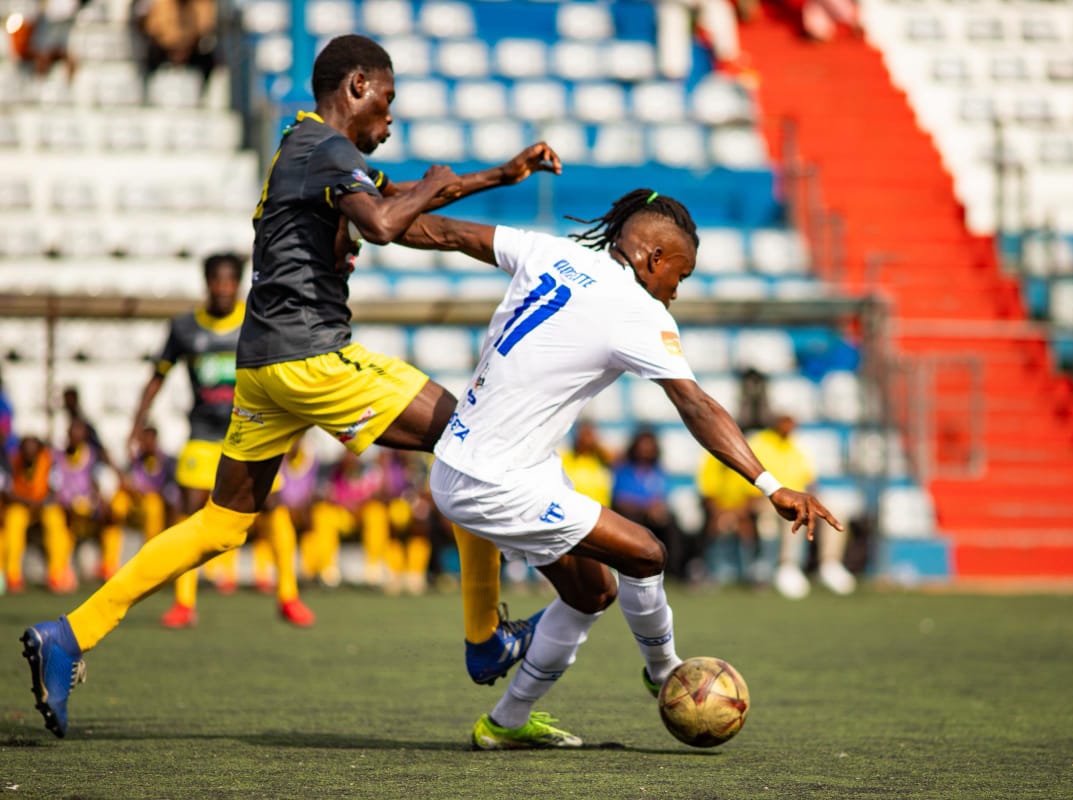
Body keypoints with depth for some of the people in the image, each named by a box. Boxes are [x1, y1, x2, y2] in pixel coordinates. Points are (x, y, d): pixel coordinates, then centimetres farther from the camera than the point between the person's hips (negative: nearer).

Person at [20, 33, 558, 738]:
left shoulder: (304, 146, 23)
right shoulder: (330, 148, -9)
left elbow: (392, 200, 36)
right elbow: (384, 224, -27)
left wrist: (502, 176, 34)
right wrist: (432, 187, -7)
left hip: (264, 362, 10)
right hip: (312, 356, -10)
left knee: (225, 523, 12)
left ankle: (69, 636, 4)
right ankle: (486, 641, 4)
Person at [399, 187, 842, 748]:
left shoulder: (550, 254, 5)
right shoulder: (639, 315, -16)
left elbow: (449, 234, 16)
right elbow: (697, 410, -22)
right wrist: (773, 488, -26)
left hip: (458, 463, 9)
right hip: (495, 487, -9)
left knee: (592, 591, 17)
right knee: (643, 554, -4)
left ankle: (507, 723, 27)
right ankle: (665, 673, 21)